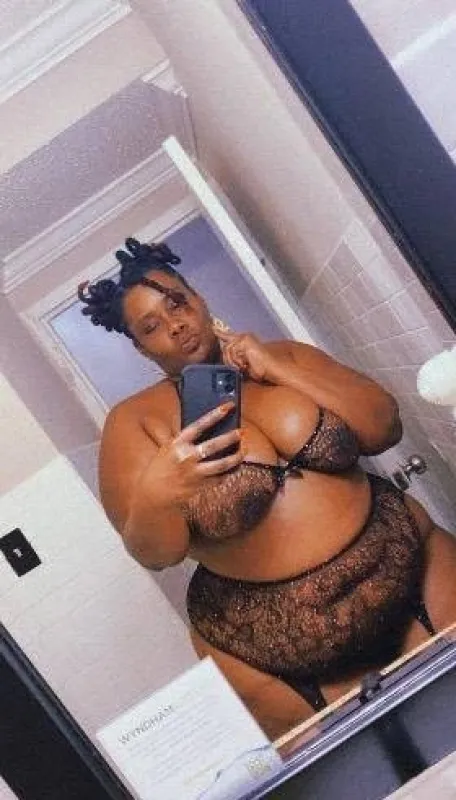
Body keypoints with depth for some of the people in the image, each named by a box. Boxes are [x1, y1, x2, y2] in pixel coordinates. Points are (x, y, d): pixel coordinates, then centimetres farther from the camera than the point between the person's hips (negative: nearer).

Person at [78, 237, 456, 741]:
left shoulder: (284, 357, 3)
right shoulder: (135, 421, -6)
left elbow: (385, 429, -5)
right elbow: (155, 553, -11)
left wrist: (279, 371, -12)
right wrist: (154, 494, -33)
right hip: (275, 639, -2)